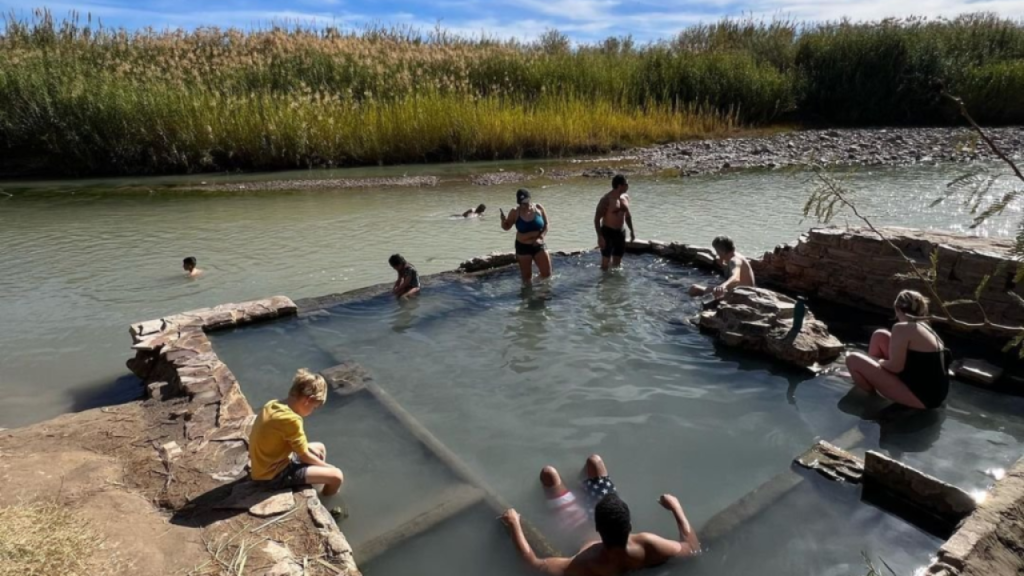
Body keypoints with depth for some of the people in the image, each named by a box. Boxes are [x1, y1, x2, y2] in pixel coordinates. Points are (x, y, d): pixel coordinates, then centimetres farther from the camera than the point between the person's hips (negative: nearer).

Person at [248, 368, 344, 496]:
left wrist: (309, 448, 6)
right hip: (274, 475, -10)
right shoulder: (291, 419, -29)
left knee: (320, 448, 24)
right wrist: (327, 467, -1)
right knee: (336, 476, -11)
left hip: (266, 465, 10)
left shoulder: (273, 404, -3)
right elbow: (305, 457, -17)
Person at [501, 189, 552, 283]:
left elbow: (547, 224, 0)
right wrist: (503, 221, -26)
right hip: (523, 247, -2)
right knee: (527, 276, 6)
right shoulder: (515, 212, -11)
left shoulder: (539, 208, -6)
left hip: (539, 245, 2)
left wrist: (540, 237, -14)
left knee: (547, 274, 5)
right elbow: (507, 227, -2)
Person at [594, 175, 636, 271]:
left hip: (621, 232, 7)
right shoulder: (606, 199, -17)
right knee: (606, 261, 0)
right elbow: (597, 218, -17)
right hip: (608, 232, -6)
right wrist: (600, 236, -23)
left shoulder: (625, 197, 5)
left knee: (617, 262, 14)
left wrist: (632, 230, 19)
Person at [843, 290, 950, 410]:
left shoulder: (902, 328, -18)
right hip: (933, 391, 10)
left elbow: (895, 367, -20)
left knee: (853, 360, -12)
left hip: (921, 397, -9)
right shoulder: (924, 327, 11)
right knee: (879, 336, 13)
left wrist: (879, 361, 1)